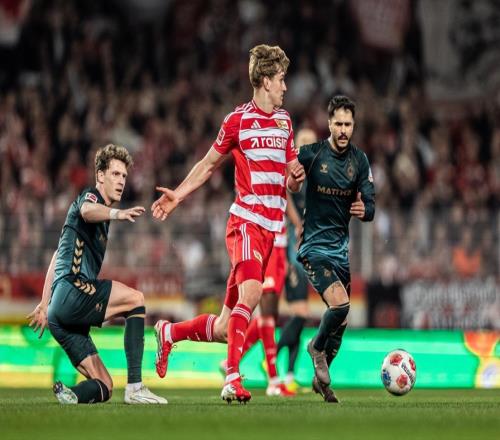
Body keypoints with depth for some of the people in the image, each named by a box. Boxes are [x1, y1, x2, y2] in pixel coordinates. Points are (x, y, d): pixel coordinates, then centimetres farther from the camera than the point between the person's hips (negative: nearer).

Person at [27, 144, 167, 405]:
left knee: (104, 387, 3)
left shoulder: (101, 220, 30)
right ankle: (135, 388, -27)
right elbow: (87, 210, -26)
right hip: (72, 290, -9)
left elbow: (57, 257, 35)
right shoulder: (89, 196, 2)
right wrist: (116, 213, -47)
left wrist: (45, 305, 35)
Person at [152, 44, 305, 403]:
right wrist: (176, 195, 1)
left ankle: (170, 333, 29)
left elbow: (291, 181, 23)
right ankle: (233, 379, -31)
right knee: (251, 292, -29)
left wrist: (297, 178, 0)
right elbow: (208, 164, 11)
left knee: (225, 329, 5)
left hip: (271, 229, 6)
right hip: (246, 221, -6)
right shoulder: (238, 120, 0)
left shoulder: (285, 121, 19)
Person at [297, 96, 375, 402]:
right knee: (340, 304, -24)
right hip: (315, 247, -5)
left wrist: (364, 210, -20)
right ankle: (317, 347, 7)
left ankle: (321, 378, 32)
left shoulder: (360, 160, 2)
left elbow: (370, 206, 2)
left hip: (341, 247, 5)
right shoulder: (311, 154, -11)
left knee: (341, 322, 11)